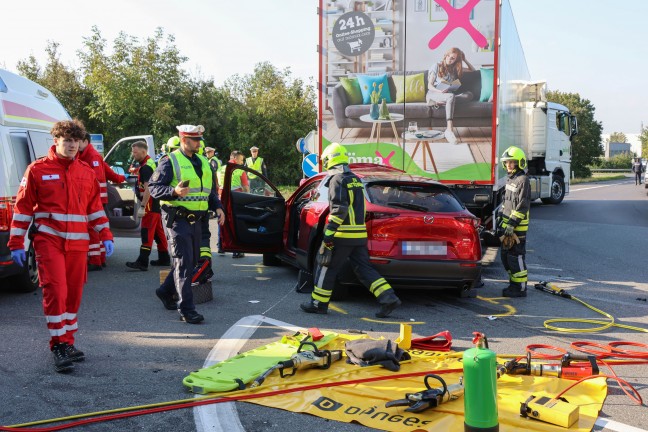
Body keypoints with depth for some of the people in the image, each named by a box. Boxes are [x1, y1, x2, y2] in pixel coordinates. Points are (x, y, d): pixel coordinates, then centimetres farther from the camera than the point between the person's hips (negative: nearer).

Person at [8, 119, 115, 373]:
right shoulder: (38, 169, -1)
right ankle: (58, 345, -2)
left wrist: (106, 236, 10)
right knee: (56, 292, -11)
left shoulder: (86, 172, 10)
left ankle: (67, 342, 21)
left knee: (73, 293, 9)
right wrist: (16, 243, -3)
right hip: (49, 240, -4)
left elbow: (95, 207, 16)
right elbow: (23, 207, -1)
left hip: (78, 242, 4)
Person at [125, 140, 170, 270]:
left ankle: (142, 262, -13)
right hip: (157, 203, 11)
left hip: (150, 205, -11)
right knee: (158, 232, 15)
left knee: (147, 233, -11)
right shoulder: (150, 163, 17)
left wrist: (142, 207, -24)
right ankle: (164, 258, 22)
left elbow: (148, 189, -24)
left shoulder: (146, 167, -16)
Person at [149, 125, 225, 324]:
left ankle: (166, 292, 35)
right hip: (177, 219, -7)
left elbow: (210, 190, 24)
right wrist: (175, 192, -26)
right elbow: (154, 187, -10)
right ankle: (186, 309, -4)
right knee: (183, 262, -8)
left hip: (196, 219, 8)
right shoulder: (170, 161, -6)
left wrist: (217, 207, 7)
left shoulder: (203, 162, 16)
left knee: (191, 261, 14)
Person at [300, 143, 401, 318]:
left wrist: (328, 234, -20)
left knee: (326, 267, 5)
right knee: (364, 268, 9)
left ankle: (319, 303, 13)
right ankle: (389, 298, -1)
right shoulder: (354, 179, 18)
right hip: (359, 234, 8)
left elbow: (339, 209, -20)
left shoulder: (337, 179, -10)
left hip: (343, 234, -8)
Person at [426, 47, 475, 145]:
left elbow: (473, 71, 29)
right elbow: (429, 85, 1)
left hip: (448, 95, 5)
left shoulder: (455, 69, 21)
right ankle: (449, 129, -56)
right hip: (433, 93, -5)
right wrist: (440, 91, -19)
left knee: (470, 95, -23)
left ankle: (439, 102, -37)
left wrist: (465, 60, 17)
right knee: (451, 96, -40)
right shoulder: (437, 66, 9)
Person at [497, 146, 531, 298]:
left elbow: (523, 206, -18)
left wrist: (512, 224, -20)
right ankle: (514, 283, 25)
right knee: (506, 256, 15)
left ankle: (520, 288, 1)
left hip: (518, 227, -10)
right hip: (507, 225, 10)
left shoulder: (523, 180, -13)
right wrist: (501, 219, 21)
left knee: (516, 257, -6)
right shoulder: (510, 179, 16)